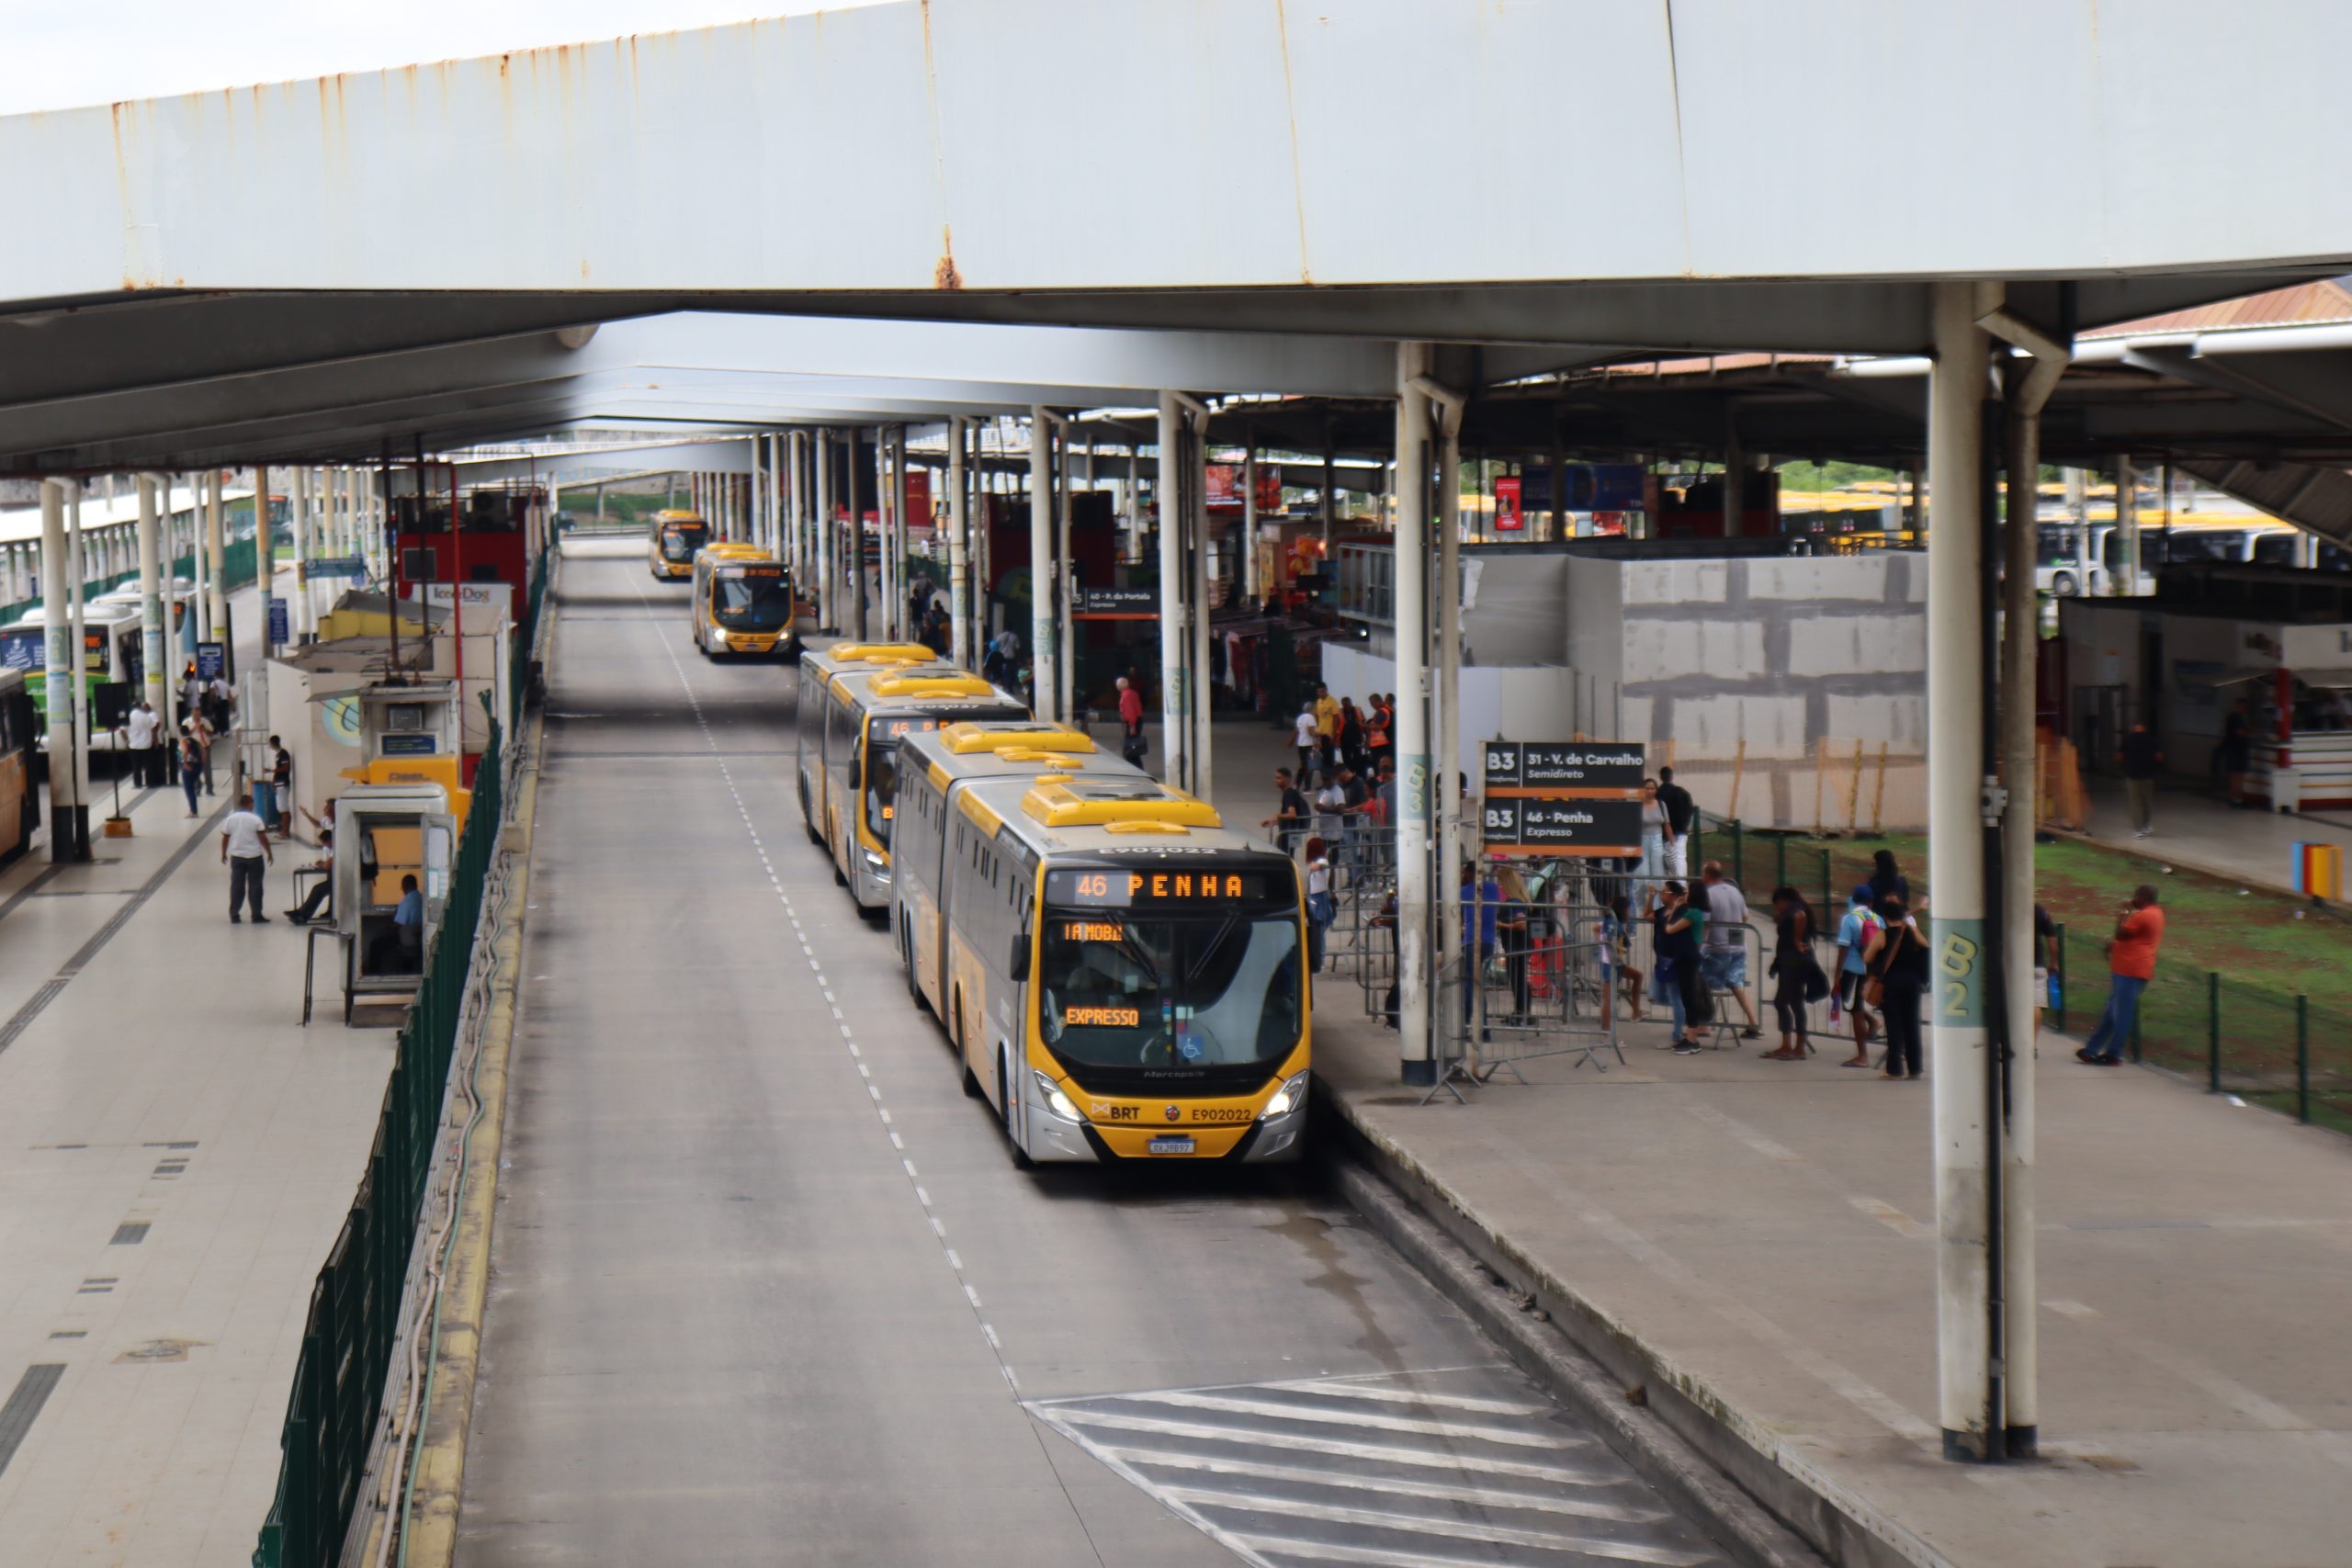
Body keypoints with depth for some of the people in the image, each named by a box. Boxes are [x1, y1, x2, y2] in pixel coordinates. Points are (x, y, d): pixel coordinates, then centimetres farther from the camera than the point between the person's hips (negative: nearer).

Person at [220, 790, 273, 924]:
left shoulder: (230, 819, -1)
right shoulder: (255, 820, -10)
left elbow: (225, 838, 5)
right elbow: (263, 838, -9)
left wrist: (223, 854, 18)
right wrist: (269, 853, 3)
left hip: (237, 857, 3)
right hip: (254, 857, -3)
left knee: (237, 886, 9)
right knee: (255, 886, 3)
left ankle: (234, 915, 9)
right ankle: (257, 916, 4)